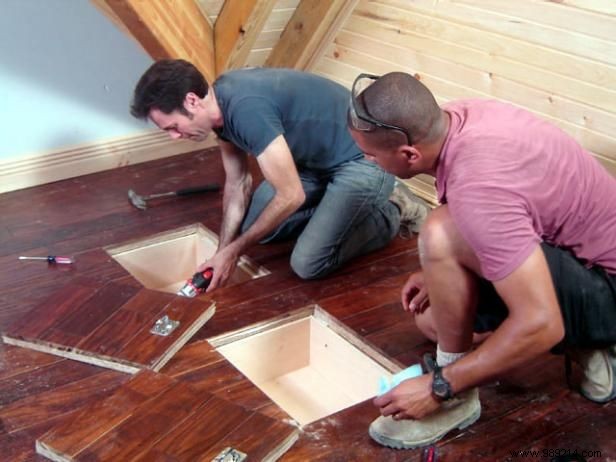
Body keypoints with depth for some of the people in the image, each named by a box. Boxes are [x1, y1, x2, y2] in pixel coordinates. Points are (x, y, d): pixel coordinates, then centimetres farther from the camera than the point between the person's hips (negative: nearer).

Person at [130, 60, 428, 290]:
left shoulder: (246, 109, -33)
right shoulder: (221, 103, -5)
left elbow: (291, 197, -28)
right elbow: (237, 183, 6)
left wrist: (234, 250, -17)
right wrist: (222, 252, 1)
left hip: (363, 158, -9)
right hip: (318, 157, 9)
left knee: (308, 264, -14)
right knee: (252, 224, 9)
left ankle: (390, 215, 5)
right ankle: (341, 207, 20)